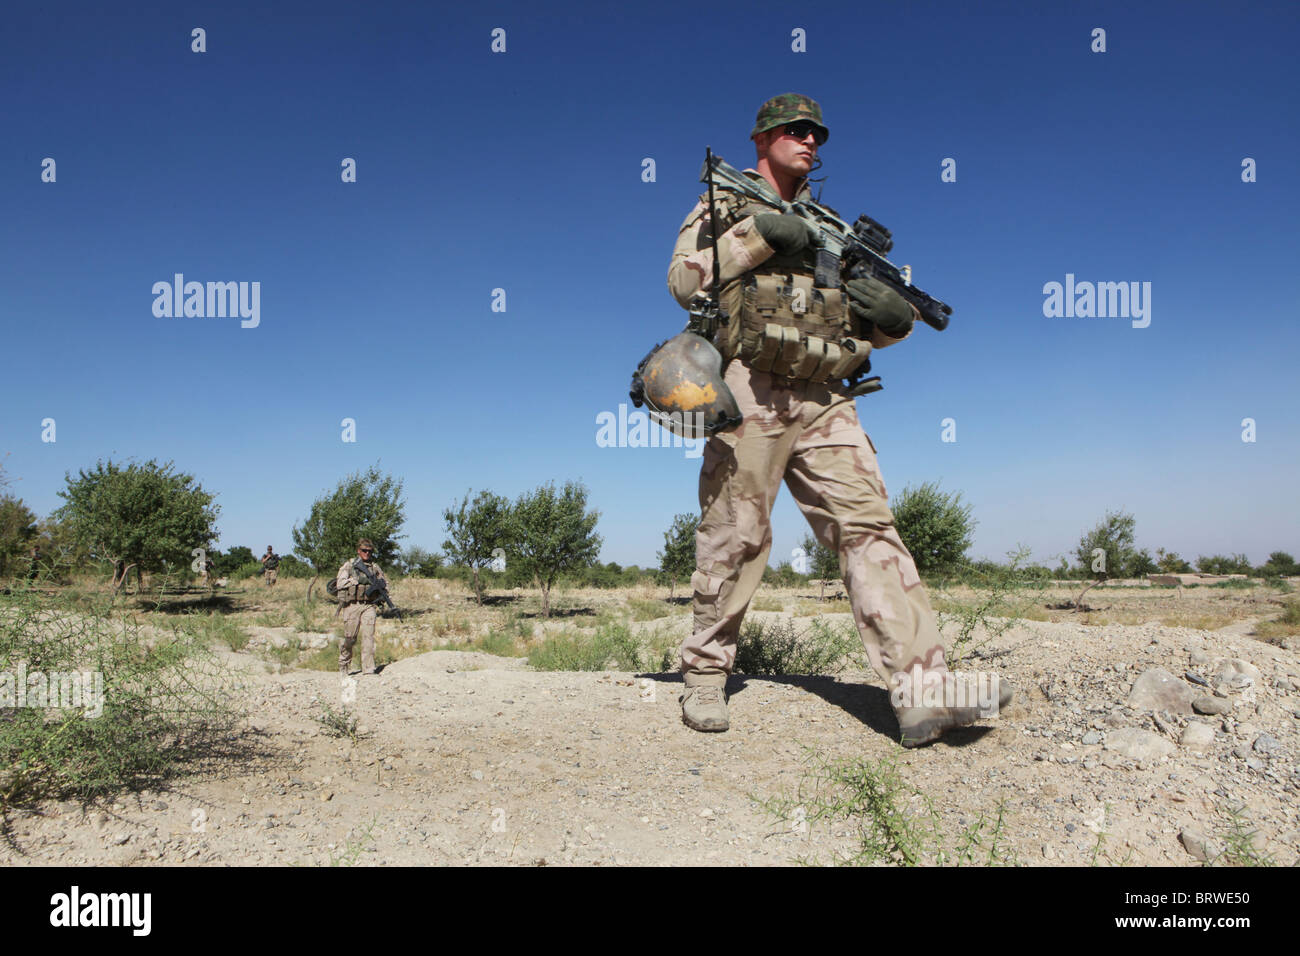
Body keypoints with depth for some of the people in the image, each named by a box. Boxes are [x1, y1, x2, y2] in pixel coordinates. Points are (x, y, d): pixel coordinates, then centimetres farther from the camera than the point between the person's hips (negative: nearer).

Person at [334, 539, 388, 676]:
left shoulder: (375, 567, 14)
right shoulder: (349, 565, 5)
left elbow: (385, 583, 24)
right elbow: (340, 583, -5)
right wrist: (357, 580, -13)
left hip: (369, 605, 2)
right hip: (352, 605, -2)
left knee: (368, 635, -9)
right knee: (350, 638, 3)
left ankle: (368, 669, -11)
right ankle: (344, 665, 24)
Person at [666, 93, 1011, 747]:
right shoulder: (723, 207, 14)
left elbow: (872, 320, 26)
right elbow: (683, 283, -3)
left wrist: (895, 318, 2)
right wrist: (758, 234, -10)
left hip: (823, 400, 4)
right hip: (749, 391, -4)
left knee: (868, 525, -9)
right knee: (736, 539, -4)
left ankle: (922, 691, -15)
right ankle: (704, 676, 13)